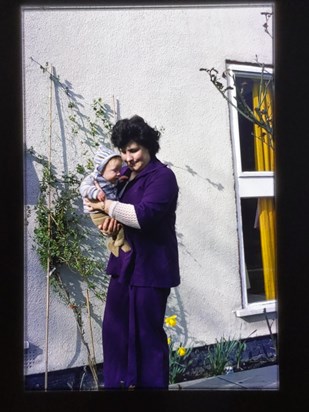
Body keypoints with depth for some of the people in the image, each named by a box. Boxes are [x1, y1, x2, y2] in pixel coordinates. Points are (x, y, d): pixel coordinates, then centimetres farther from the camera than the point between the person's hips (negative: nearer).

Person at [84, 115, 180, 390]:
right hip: (123, 263, 8)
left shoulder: (162, 176, -11)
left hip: (151, 266, -8)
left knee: (149, 333, 1)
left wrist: (107, 206, -15)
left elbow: (144, 215, -25)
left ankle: (152, 385, 17)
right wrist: (108, 222, -3)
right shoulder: (124, 175, 13)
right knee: (114, 328, 12)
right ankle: (117, 384, 26)